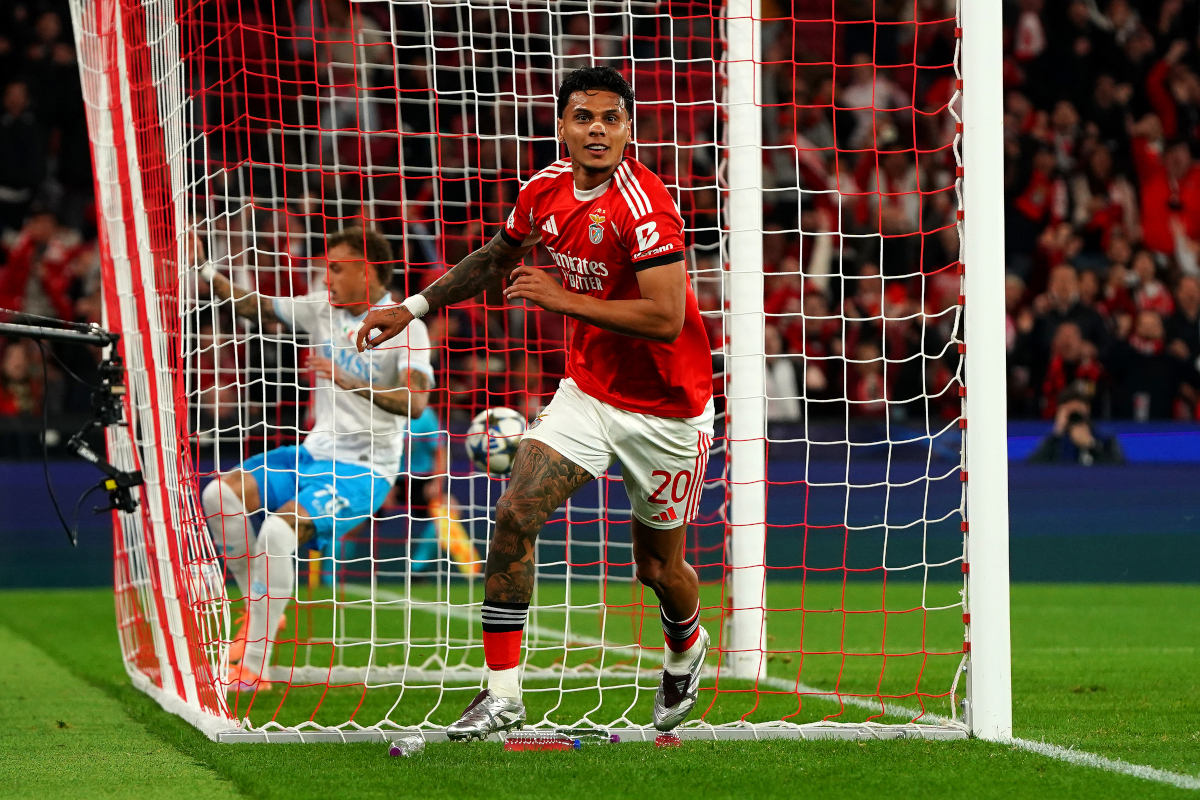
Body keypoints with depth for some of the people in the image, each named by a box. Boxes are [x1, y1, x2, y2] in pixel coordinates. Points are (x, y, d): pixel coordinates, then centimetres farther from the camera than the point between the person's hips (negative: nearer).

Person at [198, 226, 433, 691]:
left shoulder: (404, 325, -12)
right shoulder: (323, 308, 7)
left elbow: (415, 401, -25)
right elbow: (255, 307, 9)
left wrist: (350, 383, -36)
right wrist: (202, 271, -3)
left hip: (363, 469, -7)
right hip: (313, 454, 7)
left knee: (279, 528, -29)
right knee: (220, 494, -10)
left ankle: (251, 667, -22)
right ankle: (258, 608, 6)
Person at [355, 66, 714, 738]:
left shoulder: (644, 205, -25)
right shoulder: (546, 191, -2)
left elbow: (666, 320, -31)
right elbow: (495, 259, 20)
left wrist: (562, 299, -28)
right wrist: (414, 309, 17)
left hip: (665, 410, -5)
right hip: (587, 392, 5)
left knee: (658, 566, 9)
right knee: (515, 514, -13)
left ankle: (687, 650, 45)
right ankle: (503, 694, -7)